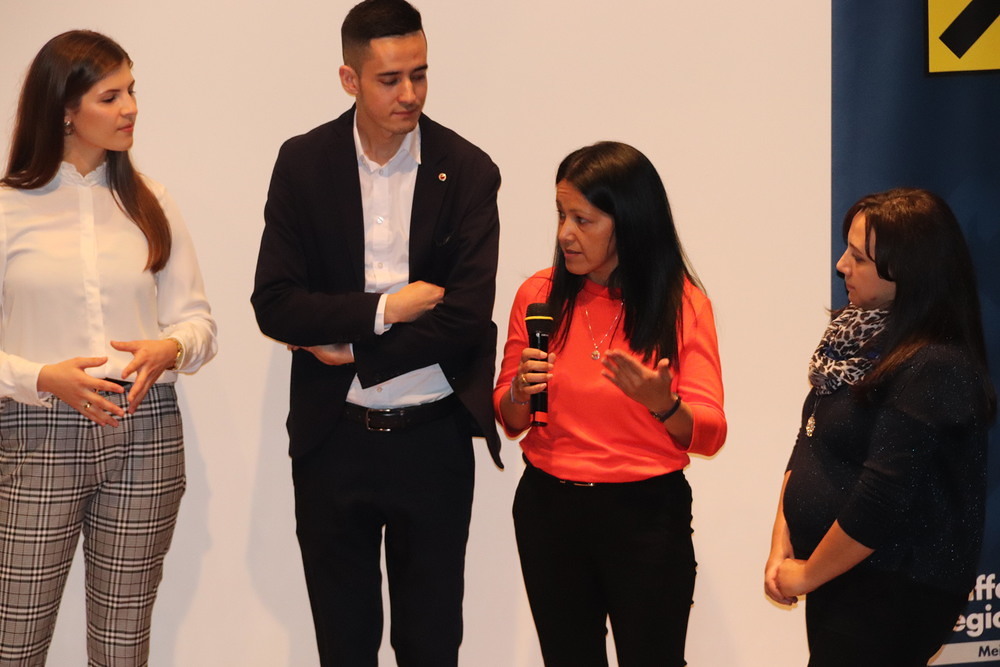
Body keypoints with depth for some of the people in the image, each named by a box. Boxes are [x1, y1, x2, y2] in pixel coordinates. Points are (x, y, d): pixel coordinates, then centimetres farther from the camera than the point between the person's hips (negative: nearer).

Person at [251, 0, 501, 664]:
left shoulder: (468, 171, -4)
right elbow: (274, 305, -8)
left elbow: (465, 317, -12)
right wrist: (386, 310, -15)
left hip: (432, 441, -1)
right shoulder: (303, 164, -1)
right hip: (332, 441, 1)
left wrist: (351, 349, -10)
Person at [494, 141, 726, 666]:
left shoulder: (683, 304, -8)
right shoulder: (539, 294, -1)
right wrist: (521, 392, -15)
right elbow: (508, 421, 7)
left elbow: (710, 434, -9)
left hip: (648, 513, -2)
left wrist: (661, 404, -29)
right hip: (549, 509, 3)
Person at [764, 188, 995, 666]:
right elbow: (808, 447, 11)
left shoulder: (933, 370, -21)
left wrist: (806, 575, -12)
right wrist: (781, 548, 3)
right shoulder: (861, 336, 6)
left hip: (894, 592, -8)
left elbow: (882, 501, -23)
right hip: (839, 578, 8)